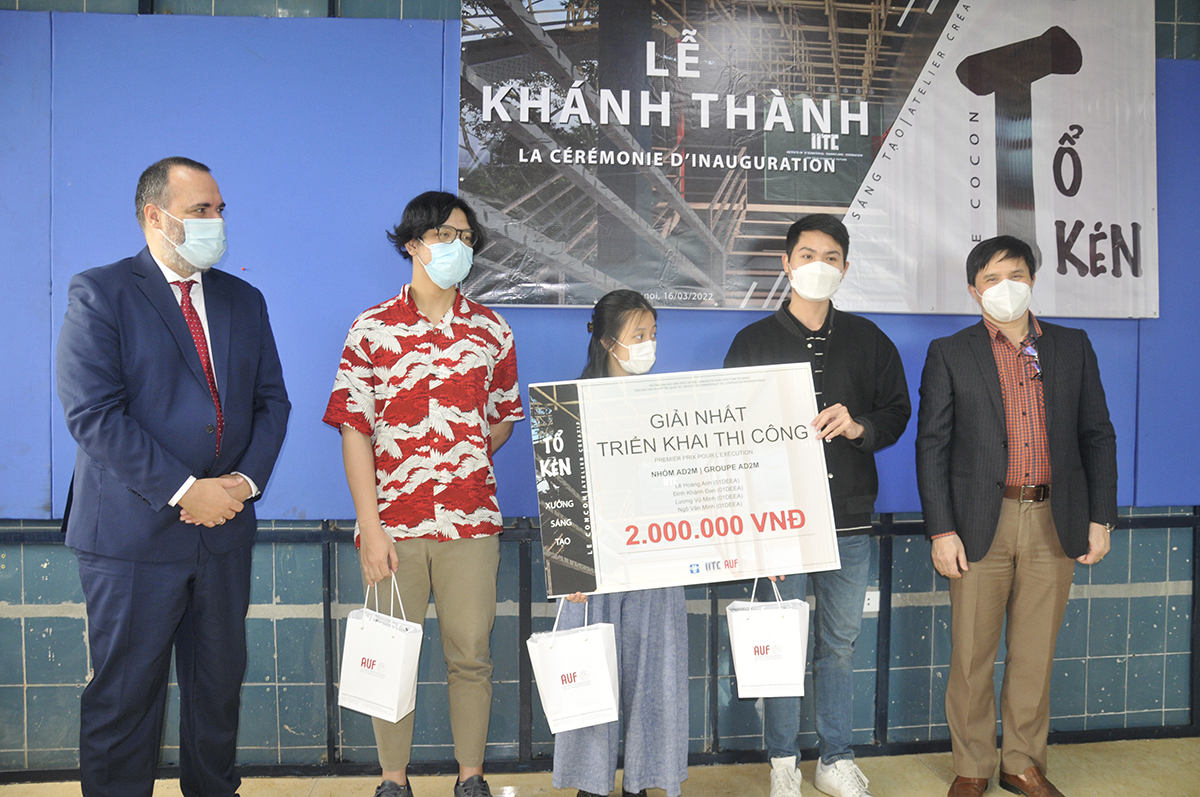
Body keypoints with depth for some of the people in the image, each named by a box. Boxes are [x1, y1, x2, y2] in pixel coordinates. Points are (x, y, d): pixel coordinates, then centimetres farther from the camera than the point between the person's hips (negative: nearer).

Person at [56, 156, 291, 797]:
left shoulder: (244, 300, 11)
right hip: (134, 530, -5)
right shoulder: (99, 293, -5)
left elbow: (272, 400, 10)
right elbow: (92, 413, -15)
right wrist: (184, 491, -18)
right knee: (124, 692, 7)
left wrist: (247, 479, -7)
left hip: (225, 527, 5)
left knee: (219, 681, 16)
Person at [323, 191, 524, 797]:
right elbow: (355, 430, -3)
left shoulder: (490, 330, 7)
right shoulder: (372, 329, 1)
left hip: (471, 519, 2)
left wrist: (467, 456, -4)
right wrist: (370, 527, -9)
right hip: (393, 521, -1)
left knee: (471, 655, 7)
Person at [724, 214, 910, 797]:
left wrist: (858, 427, -11)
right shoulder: (754, 342, 4)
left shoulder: (867, 340, 11)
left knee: (839, 644, 11)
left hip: (850, 519, 2)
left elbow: (898, 410, 13)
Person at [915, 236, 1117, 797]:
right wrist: (941, 530, -8)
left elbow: (1097, 435, 11)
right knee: (971, 656, 4)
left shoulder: (1072, 347, 10)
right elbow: (932, 445, -1)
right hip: (983, 523, -2)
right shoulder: (950, 354, 3)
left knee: (1034, 655, 11)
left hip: (1055, 523, 2)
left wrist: (1100, 518, 5)